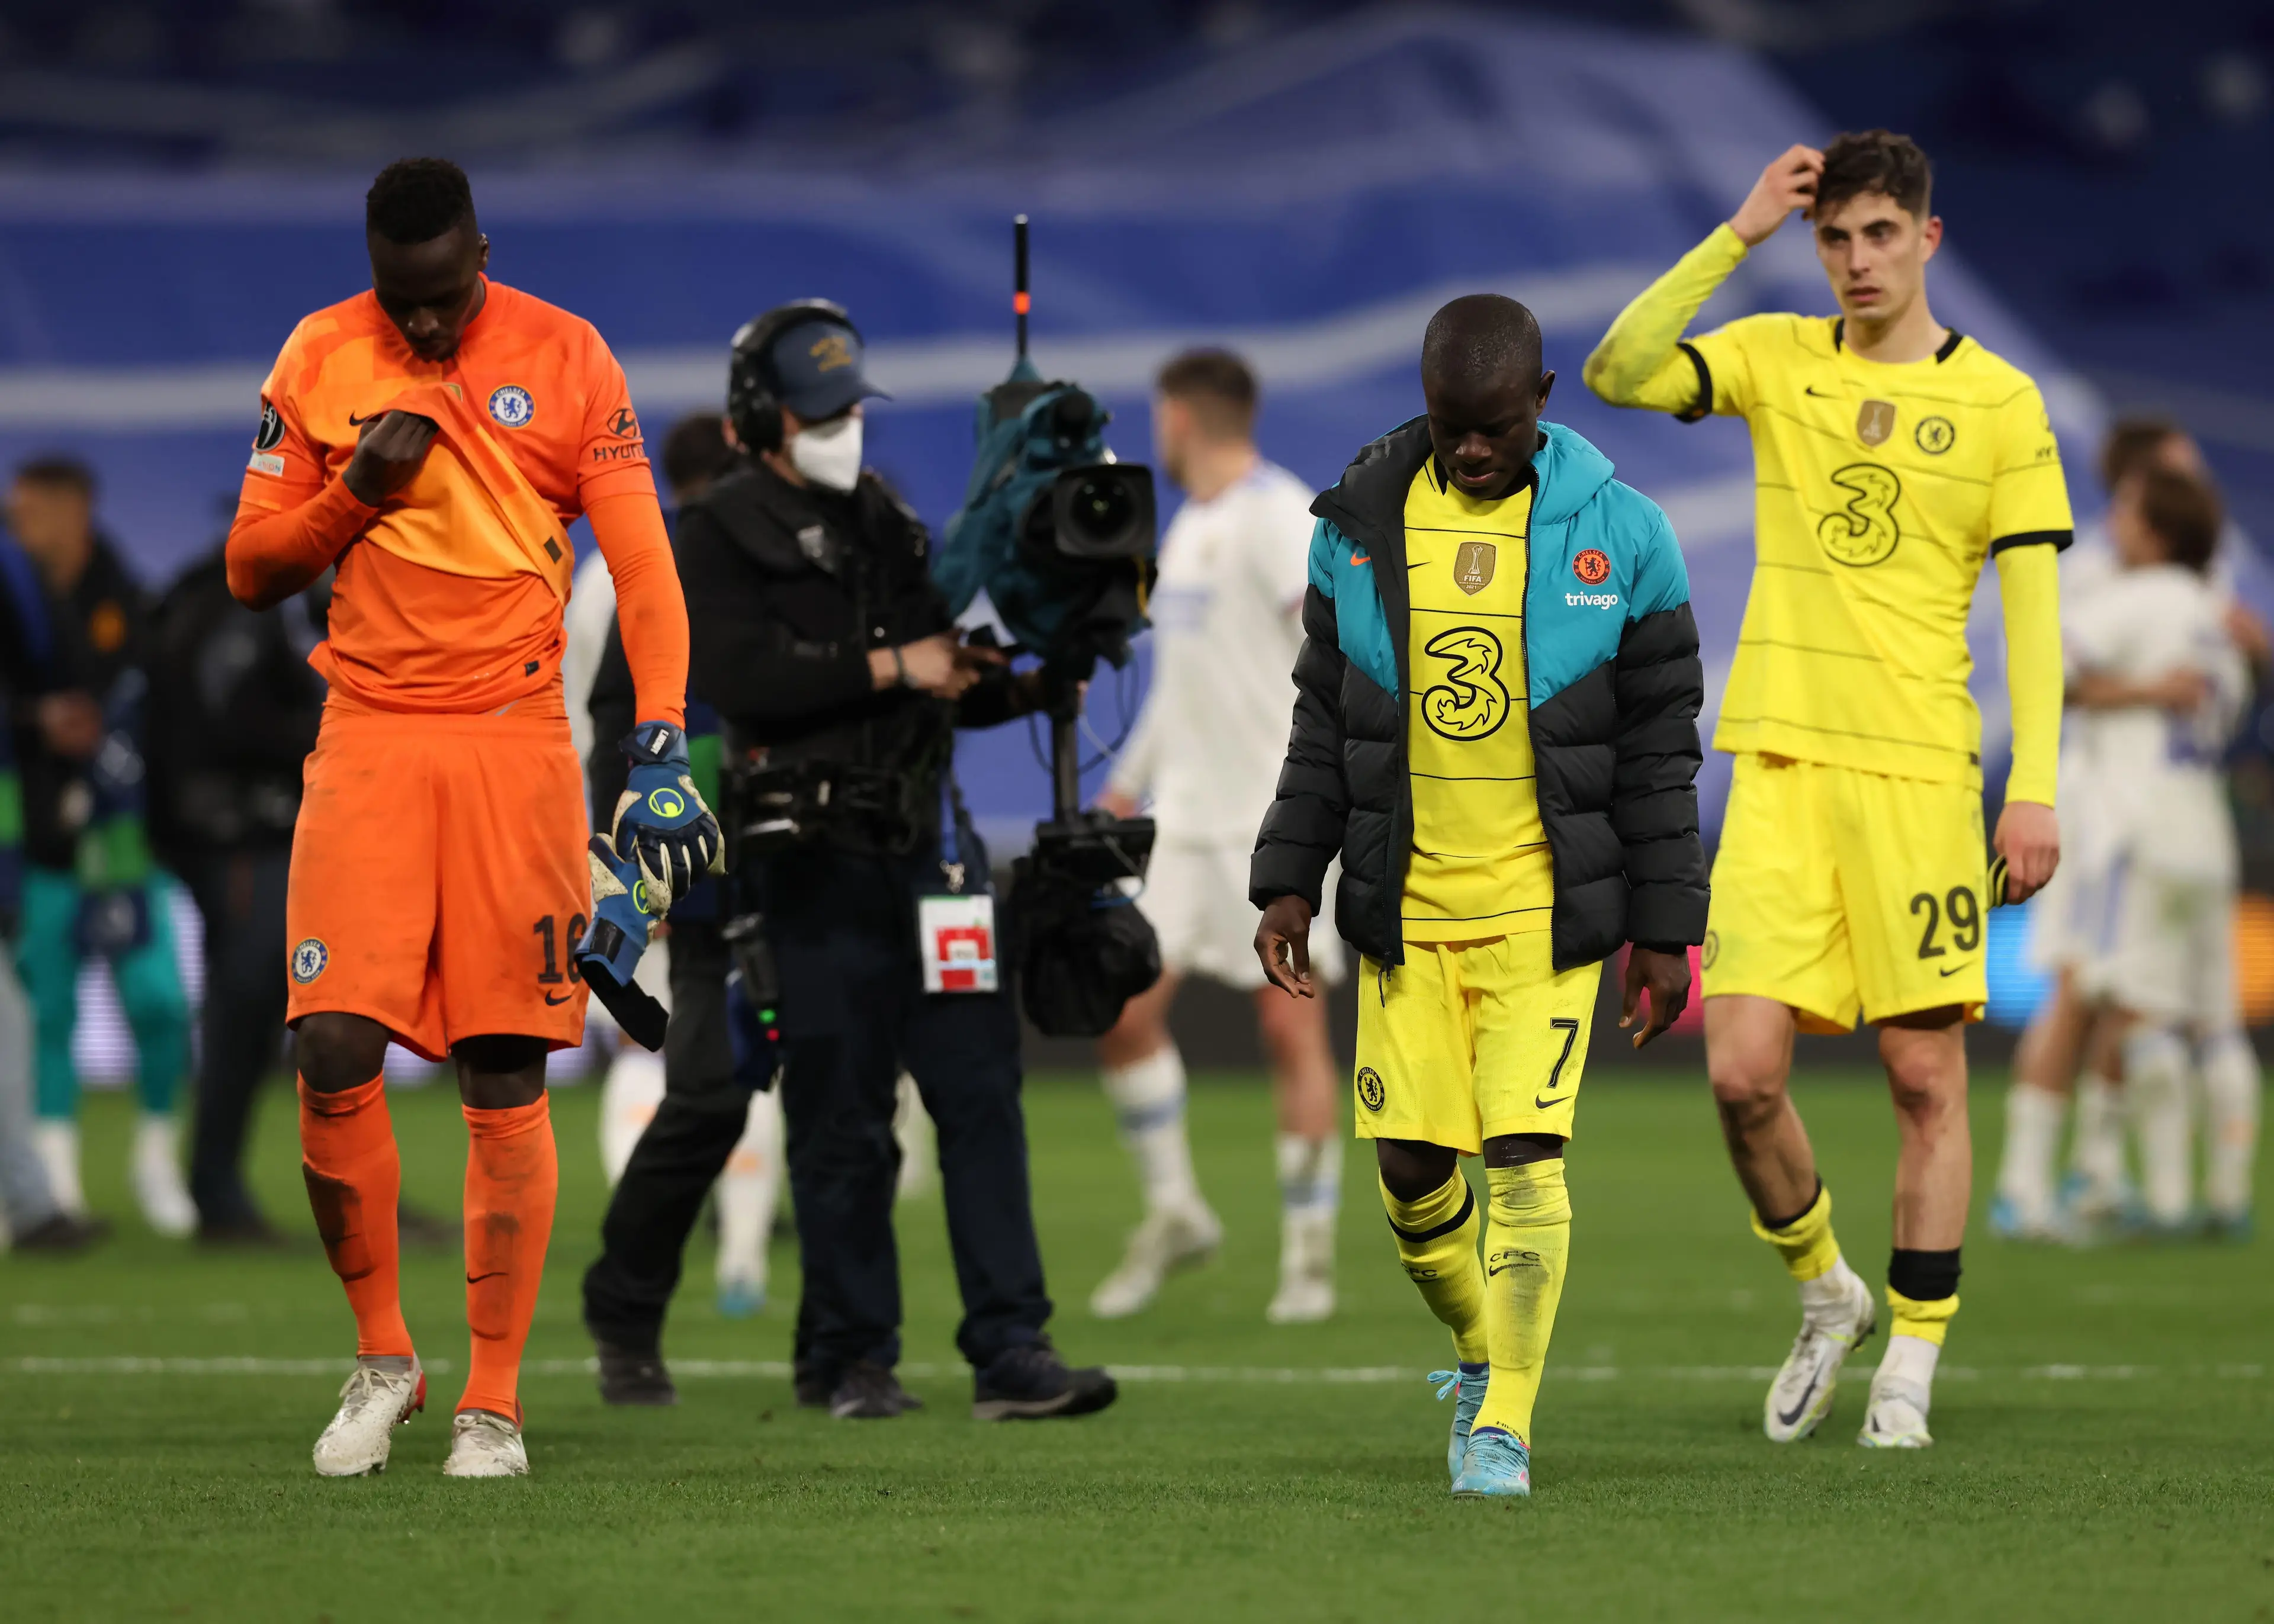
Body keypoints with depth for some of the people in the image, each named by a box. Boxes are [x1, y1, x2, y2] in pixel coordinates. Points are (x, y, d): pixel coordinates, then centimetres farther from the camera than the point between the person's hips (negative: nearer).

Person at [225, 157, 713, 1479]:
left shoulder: (566, 362, 0)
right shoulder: (318, 363, 6)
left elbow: (642, 566, -3)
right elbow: (252, 570, 11)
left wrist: (663, 752, -13)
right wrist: (354, 491, -8)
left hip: (516, 745, -1)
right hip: (369, 742, 2)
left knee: (507, 1075, -2)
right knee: (335, 1052, -10)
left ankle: (495, 1403, 4)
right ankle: (383, 1357, 9)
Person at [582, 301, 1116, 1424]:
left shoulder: (888, 523, 19)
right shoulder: (717, 537, 0)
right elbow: (740, 677, -16)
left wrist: (1023, 685, 5)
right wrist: (892, 667, -16)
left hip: (927, 843, 5)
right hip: (814, 859, -5)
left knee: (979, 1088, -4)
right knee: (841, 1117, -2)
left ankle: (1010, 1353, -7)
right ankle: (850, 1359, 7)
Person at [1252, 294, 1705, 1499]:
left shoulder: (1617, 537, -4)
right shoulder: (1362, 526, 2)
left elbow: (1659, 750, 0)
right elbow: (1324, 722, 11)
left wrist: (1663, 929, -1)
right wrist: (1289, 884, 4)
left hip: (1544, 909, -2)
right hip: (1405, 905, 3)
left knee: (1524, 1155, -11)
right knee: (1411, 1169, 1)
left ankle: (1506, 1422, -4)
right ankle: (1481, 1351, 27)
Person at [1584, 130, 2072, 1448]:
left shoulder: (1999, 400, 3)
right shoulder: (1779, 360, 9)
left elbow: (2033, 601, 1)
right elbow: (1617, 374, -6)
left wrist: (2035, 785, -7)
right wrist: (1738, 238, -9)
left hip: (1919, 770, -2)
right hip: (1780, 759, 2)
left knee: (1926, 1072, -1)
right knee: (1744, 1070, -6)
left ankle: (1910, 1366, 7)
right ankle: (1825, 1295, 19)